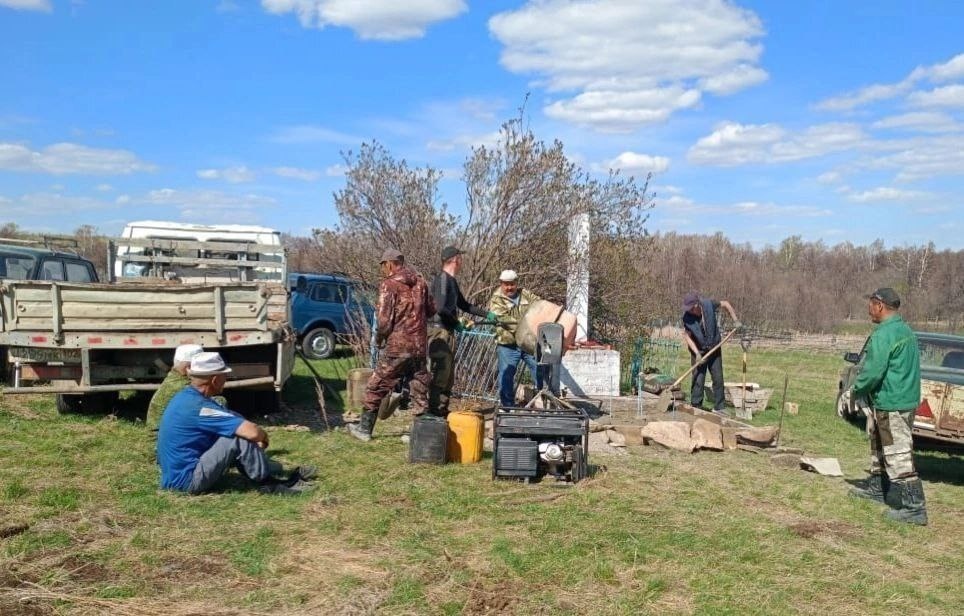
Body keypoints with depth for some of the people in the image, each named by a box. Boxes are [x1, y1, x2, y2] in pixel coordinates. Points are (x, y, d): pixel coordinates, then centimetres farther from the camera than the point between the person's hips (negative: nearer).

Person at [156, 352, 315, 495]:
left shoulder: (186, 396, 6)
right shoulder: (199, 406, -24)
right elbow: (252, 432, -27)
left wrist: (259, 437, 6)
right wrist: (264, 437, -5)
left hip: (175, 475, 10)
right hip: (187, 481, -10)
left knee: (237, 428, 12)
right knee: (240, 439, -20)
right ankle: (268, 483, -3)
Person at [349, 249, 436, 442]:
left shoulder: (389, 284, -10)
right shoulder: (420, 281, 7)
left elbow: (384, 319, -15)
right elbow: (431, 309, 15)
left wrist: (378, 339, 1)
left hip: (397, 347, -5)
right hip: (420, 346, 5)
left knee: (376, 387, 8)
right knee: (420, 390, 11)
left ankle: (364, 428, 17)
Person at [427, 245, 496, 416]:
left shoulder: (452, 281, 18)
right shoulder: (442, 279, -13)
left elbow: (464, 305, 27)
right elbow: (440, 308, -22)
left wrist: (486, 314, 24)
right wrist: (457, 323, -11)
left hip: (448, 332, 10)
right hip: (439, 331, -10)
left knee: (448, 375, 13)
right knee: (440, 373, -8)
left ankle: (442, 409, 20)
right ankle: (435, 411, -4)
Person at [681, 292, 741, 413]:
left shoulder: (709, 305, -20)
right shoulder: (687, 317, -21)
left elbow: (725, 304, 0)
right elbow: (687, 336, -11)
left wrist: (735, 321, -3)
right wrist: (697, 353, -20)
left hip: (715, 349, 2)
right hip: (699, 351, -2)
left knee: (718, 378, 7)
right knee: (698, 380, -5)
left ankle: (718, 408, 17)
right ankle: (696, 408, 4)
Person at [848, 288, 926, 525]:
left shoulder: (884, 334, -19)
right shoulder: (906, 331, 13)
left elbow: (873, 370, -23)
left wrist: (857, 390, -6)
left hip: (891, 405, -10)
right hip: (906, 399, 11)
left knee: (898, 455, -8)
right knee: (880, 447, 23)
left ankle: (914, 507, -8)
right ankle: (877, 487, 37)